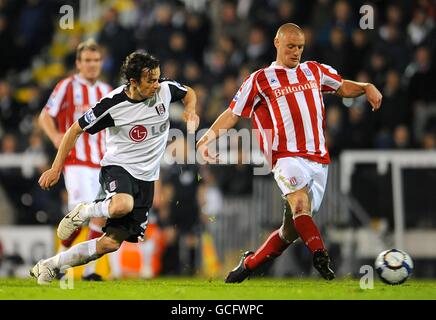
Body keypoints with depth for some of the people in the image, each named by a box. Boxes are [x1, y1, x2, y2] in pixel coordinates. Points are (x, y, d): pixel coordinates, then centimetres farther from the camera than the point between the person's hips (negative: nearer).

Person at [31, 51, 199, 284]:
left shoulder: (165, 89, -5)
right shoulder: (112, 104, -16)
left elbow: (189, 93, 20)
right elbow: (76, 130, -5)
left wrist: (190, 112, -3)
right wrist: (56, 168, -6)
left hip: (145, 178, 5)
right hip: (117, 167, -4)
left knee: (111, 243, -3)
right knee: (122, 205, -41)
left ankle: (50, 266, 12)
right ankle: (82, 212, -8)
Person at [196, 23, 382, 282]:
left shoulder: (315, 71, 18)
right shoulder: (259, 80, 7)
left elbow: (343, 87, 30)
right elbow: (233, 114, 9)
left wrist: (366, 87, 9)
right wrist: (210, 136, -5)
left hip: (319, 159, 4)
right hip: (287, 156, -4)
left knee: (293, 228, 3)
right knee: (300, 202, -33)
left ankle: (248, 264, 19)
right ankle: (320, 255, -47)